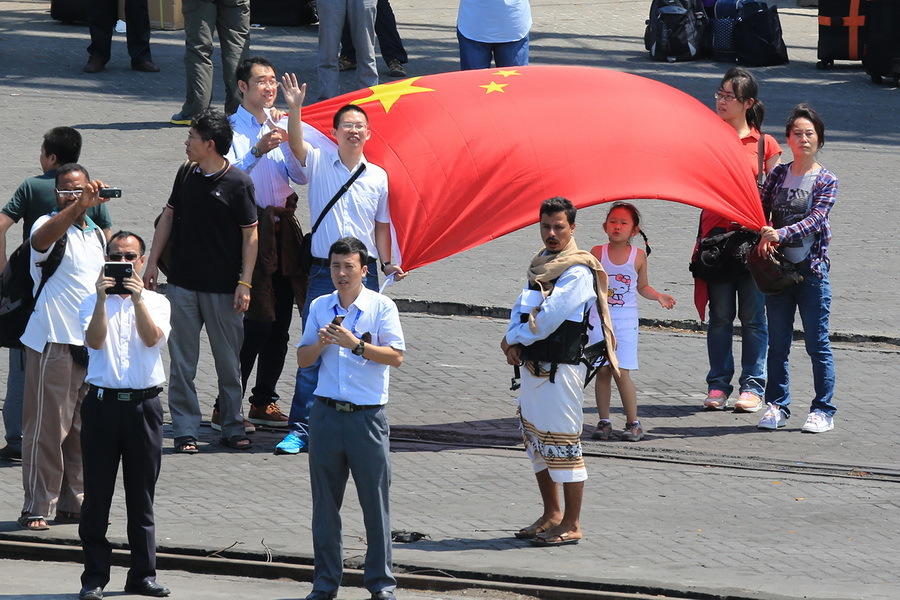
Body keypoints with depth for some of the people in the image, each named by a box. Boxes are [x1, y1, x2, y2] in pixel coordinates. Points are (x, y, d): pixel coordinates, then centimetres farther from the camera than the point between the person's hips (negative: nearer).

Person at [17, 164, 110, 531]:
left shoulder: (96, 234, 17)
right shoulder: (50, 225, -6)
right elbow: (42, 239, -32)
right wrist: (79, 206, -44)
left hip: (92, 344, 7)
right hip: (52, 341, -7)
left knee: (83, 428, 10)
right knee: (47, 426, -7)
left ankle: (73, 503, 18)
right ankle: (36, 508, -4)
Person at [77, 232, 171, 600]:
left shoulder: (156, 302, 8)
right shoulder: (93, 303, 6)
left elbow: (152, 337, -10)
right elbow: (94, 340, -12)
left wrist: (137, 298, -20)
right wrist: (102, 298, -21)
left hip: (144, 404, 1)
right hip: (103, 402, -1)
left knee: (142, 495, 5)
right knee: (97, 492, 0)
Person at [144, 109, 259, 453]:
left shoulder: (238, 183, -8)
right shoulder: (187, 175, 6)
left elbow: (250, 235, -6)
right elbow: (168, 217, 15)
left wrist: (245, 284, -10)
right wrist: (152, 264, 11)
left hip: (223, 289, -4)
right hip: (183, 283, 4)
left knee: (229, 362, 5)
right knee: (182, 361, 3)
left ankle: (232, 427, 15)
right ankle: (185, 430, 7)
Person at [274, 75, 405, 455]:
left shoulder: (378, 177, 8)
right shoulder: (318, 163, 2)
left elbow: (381, 226, 14)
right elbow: (296, 144, -17)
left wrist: (386, 263, 3)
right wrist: (295, 109, -32)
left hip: (364, 271, 2)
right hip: (324, 270, -2)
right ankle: (299, 428, -4)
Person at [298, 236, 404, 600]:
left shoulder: (381, 307, -1)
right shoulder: (320, 307, 11)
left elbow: (396, 356, -9)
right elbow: (303, 359, 13)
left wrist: (355, 344, -18)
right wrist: (320, 343, -7)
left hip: (367, 416, -4)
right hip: (326, 414, 4)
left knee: (375, 501, -2)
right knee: (325, 501, 6)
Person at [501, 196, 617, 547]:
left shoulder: (577, 273, -13)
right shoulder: (541, 265, 15)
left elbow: (547, 320, -18)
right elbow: (521, 308, 13)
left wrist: (512, 339, -6)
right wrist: (514, 344, -6)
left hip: (560, 369, -9)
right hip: (533, 366, 9)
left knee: (563, 445, -6)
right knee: (536, 441, 15)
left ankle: (572, 525, -2)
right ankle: (551, 515, 25)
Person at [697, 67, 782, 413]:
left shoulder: (764, 144, 4)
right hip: (717, 232, 1)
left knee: (752, 316, 2)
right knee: (720, 315, 3)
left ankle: (752, 386, 9)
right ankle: (718, 385, 11)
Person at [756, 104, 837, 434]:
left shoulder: (826, 181, -2)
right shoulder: (778, 175, 8)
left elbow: (815, 220, -13)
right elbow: (761, 210, 5)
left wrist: (781, 233, -26)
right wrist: (763, 235, -16)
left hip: (812, 268, -3)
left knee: (817, 342, 0)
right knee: (778, 343, 8)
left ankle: (823, 410, 6)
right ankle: (777, 406, 16)